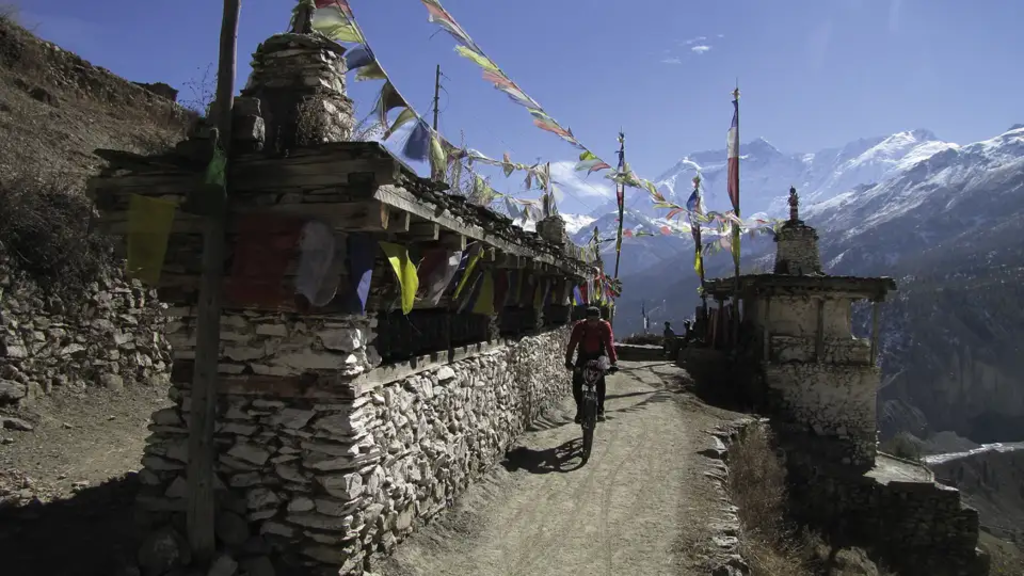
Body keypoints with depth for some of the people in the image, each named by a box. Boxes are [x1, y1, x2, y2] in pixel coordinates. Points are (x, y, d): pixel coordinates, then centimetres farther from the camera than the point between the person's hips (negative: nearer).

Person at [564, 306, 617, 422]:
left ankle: (600, 409, -2)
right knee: (576, 381, -13)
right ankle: (580, 408, 2)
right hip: (583, 355, 1)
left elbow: (610, 344, -25)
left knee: (600, 380, -18)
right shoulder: (580, 326, -19)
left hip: (599, 355, -1)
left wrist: (613, 362, -35)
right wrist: (568, 361, -30)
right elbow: (572, 344, -22)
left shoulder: (605, 326, -19)